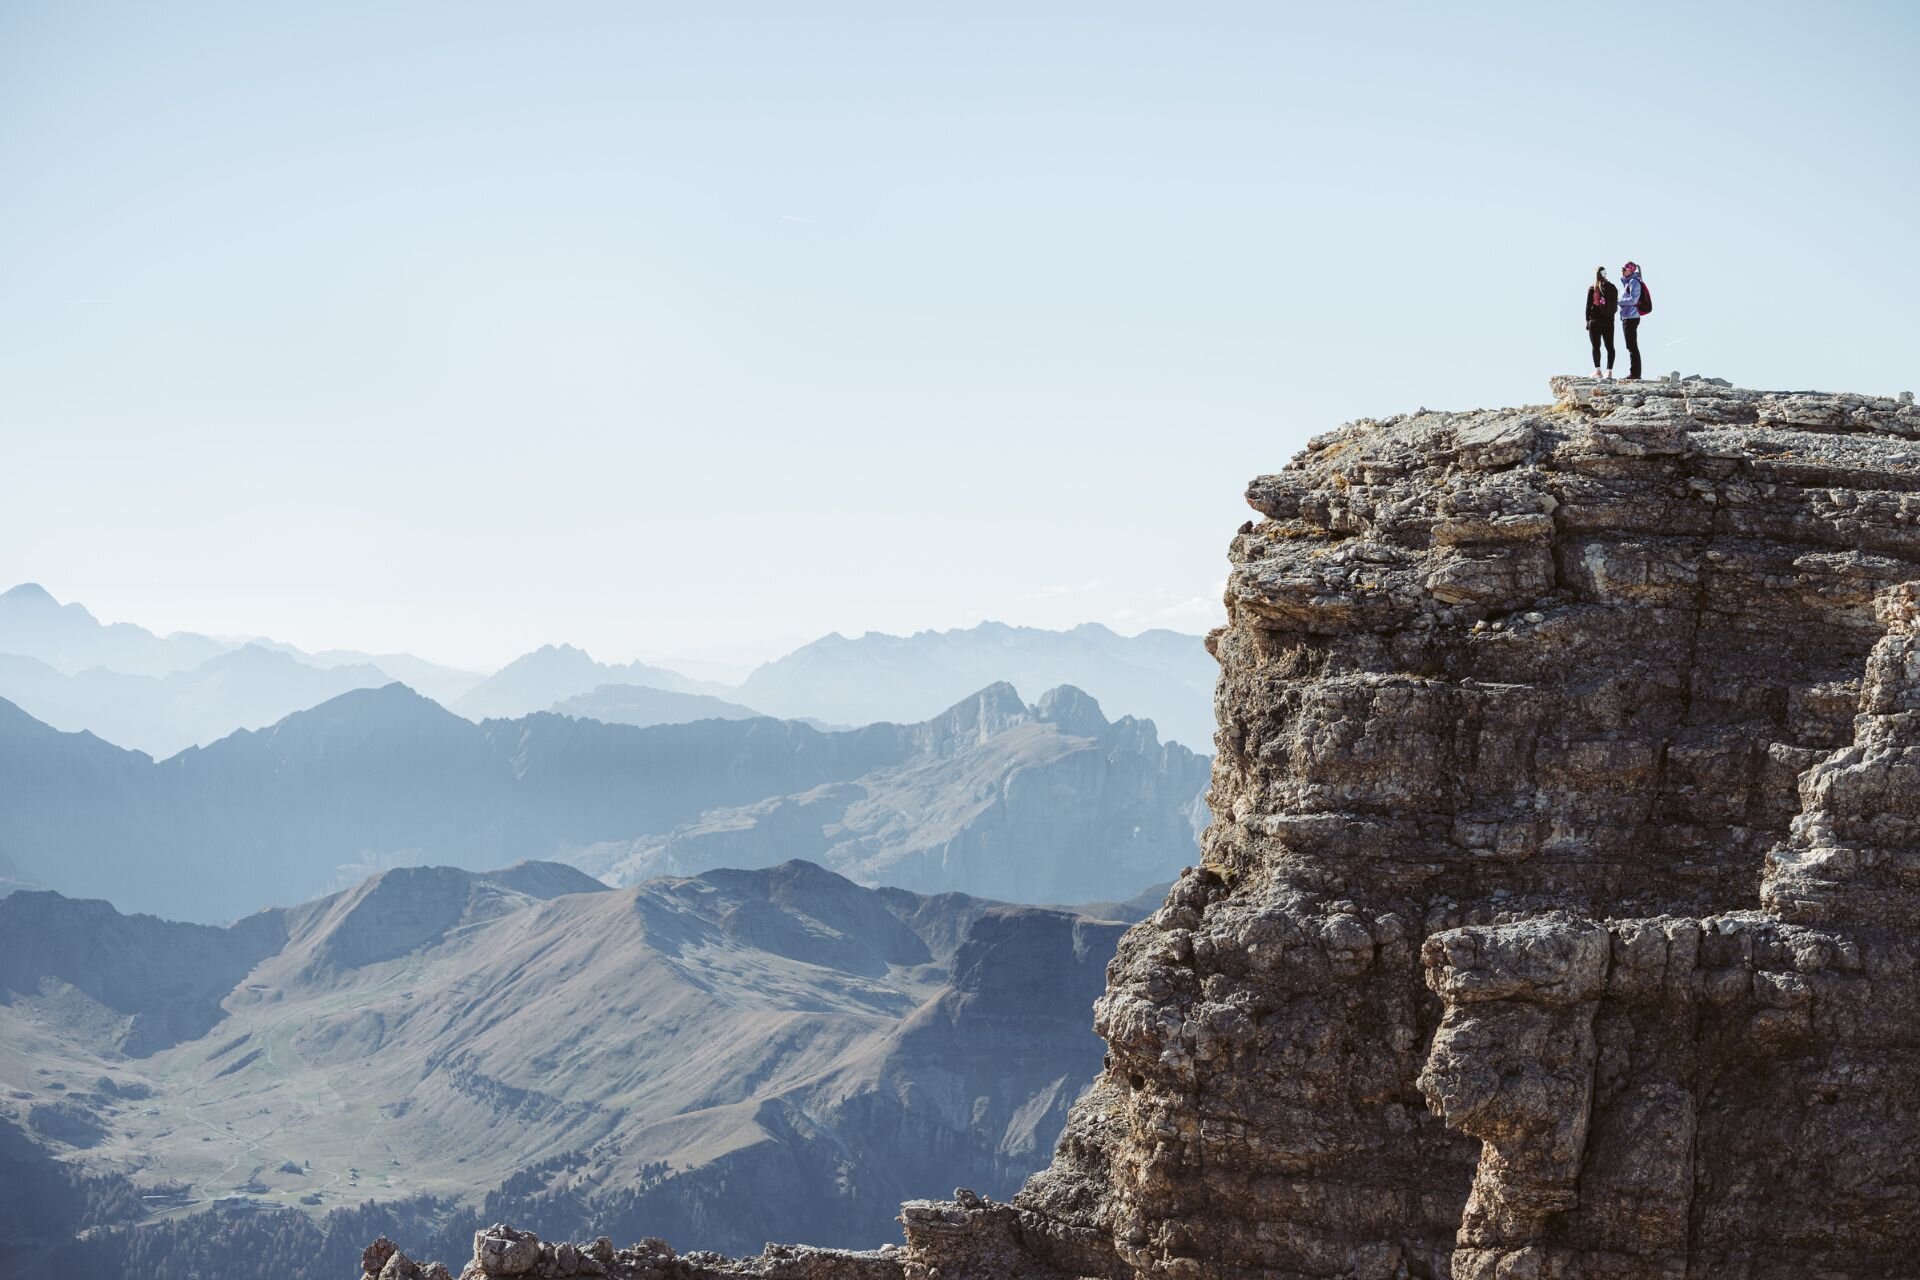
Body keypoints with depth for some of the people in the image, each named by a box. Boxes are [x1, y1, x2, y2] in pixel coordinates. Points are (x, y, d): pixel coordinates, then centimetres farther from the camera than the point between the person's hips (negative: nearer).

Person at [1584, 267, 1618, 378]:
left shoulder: (1592, 288, -6)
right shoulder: (1612, 288, 5)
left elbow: (1589, 305, -5)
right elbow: (1615, 304, 8)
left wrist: (1587, 320, 0)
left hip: (1596, 320, -3)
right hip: (1609, 321, 4)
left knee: (1596, 346, 0)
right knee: (1610, 346, 4)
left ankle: (1597, 370, -7)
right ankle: (1609, 370, -1)